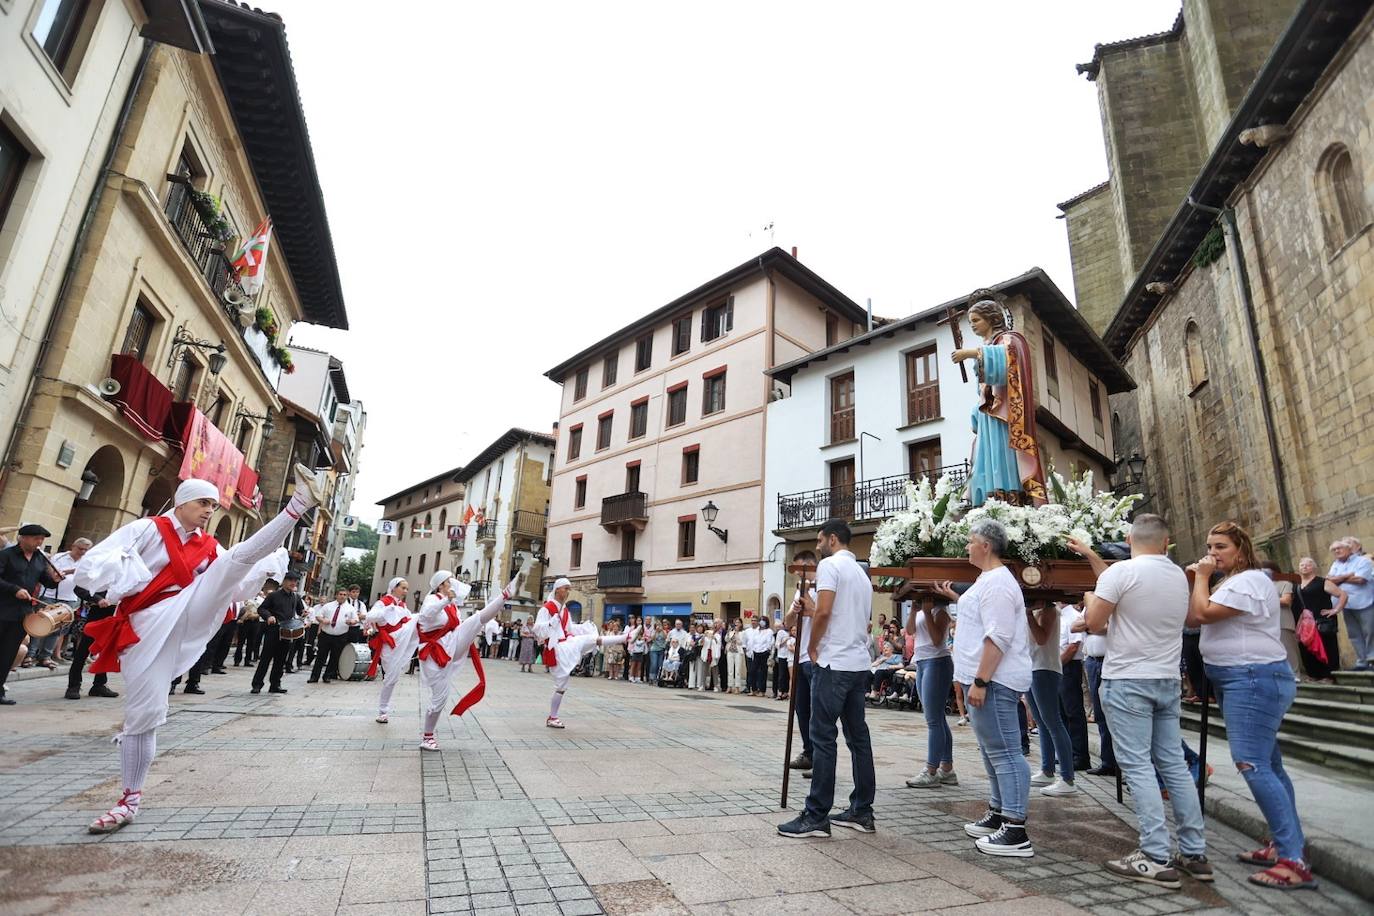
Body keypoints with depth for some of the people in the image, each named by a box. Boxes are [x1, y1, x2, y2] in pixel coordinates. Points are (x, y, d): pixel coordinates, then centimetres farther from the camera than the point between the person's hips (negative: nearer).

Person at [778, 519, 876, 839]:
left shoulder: (830, 564, -8)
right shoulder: (862, 573, 18)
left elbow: (824, 612, -19)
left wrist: (813, 647, -5)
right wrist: (812, 609, 20)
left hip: (834, 664, -9)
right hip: (859, 664, 9)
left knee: (823, 738, -5)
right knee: (858, 736, 12)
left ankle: (816, 817, 0)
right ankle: (862, 812, 18)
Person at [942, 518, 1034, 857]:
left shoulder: (997, 583, -18)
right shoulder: (989, 579, 16)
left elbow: (998, 638, -24)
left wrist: (980, 682, -24)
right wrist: (955, 597, 32)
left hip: (993, 682, -12)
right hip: (986, 679, 12)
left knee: (1004, 752, -6)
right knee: (993, 750, 19)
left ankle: (1016, 832, 0)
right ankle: (998, 814, 32)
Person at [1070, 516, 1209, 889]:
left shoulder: (1122, 570, -14)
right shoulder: (1179, 576, 8)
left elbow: (1093, 622, -12)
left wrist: (1093, 607, 10)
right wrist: (1091, 557, 25)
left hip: (1128, 680, -7)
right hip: (1167, 680, 7)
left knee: (1138, 767, -3)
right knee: (1174, 764, 13)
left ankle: (1158, 859, -2)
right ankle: (1195, 854, 20)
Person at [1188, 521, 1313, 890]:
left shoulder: (1249, 581, -15)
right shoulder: (1232, 582, 17)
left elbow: (1203, 613, -22)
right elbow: (1191, 618, 11)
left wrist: (1202, 577, -10)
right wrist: (1200, 580, 4)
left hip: (1255, 679, -11)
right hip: (1241, 680, 11)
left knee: (1252, 764, -14)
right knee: (1266, 763, 14)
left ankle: (1294, 862, -10)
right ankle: (1289, 844, 23)